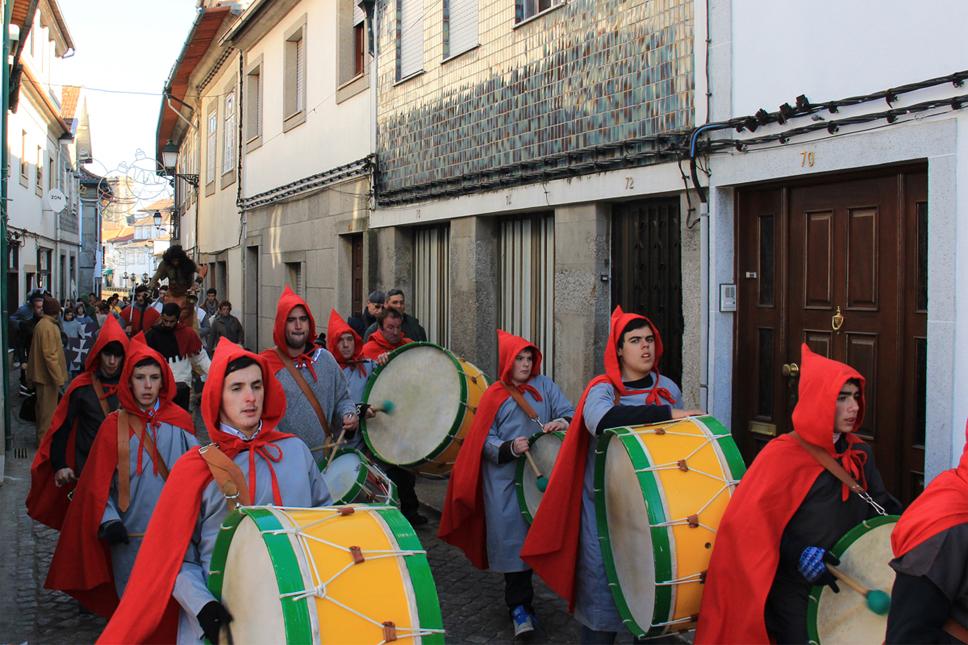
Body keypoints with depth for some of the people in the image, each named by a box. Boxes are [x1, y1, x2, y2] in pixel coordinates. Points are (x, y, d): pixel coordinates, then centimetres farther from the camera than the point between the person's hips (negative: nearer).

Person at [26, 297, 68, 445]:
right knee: (48, 409, -1)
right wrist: (58, 377, -20)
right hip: (48, 376, -10)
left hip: (41, 374, 10)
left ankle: (43, 436, 28)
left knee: (44, 407, 18)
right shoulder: (48, 327, -20)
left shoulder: (41, 324, 11)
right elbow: (50, 355, -23)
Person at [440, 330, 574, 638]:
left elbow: (571, 414, 1)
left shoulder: (544, 386, 8)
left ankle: (519, 603, 23)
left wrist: (563, 422, -22)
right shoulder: (494, 396, 2)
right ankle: (520, 606, 7)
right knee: (513, 539, -3)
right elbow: (485, 441, -3)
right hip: (505, 479, -2)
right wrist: (510, 448, -21)